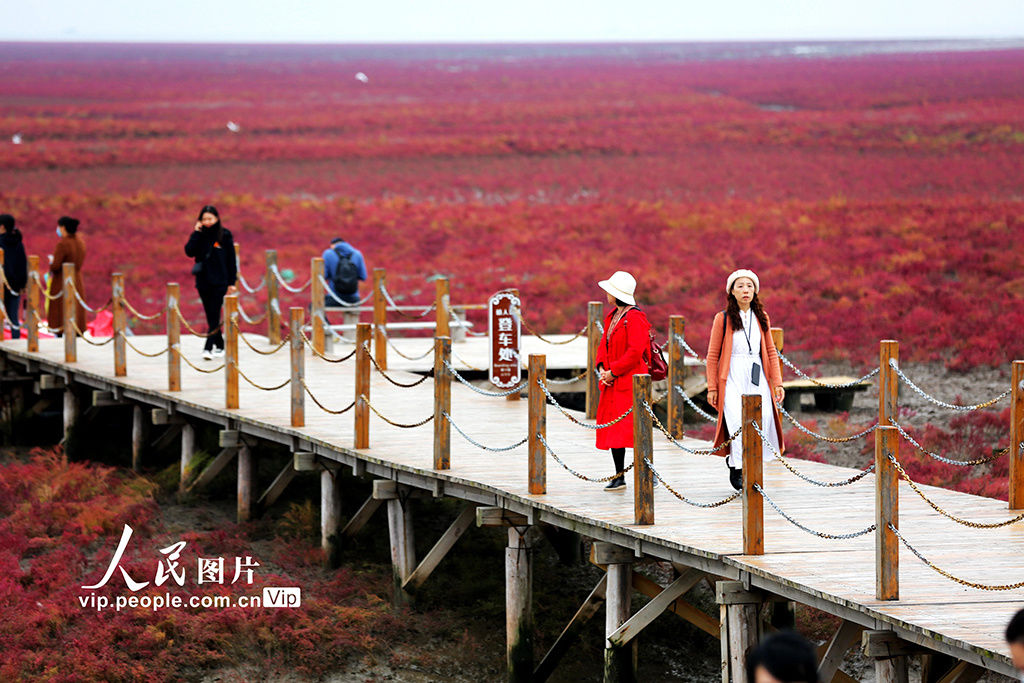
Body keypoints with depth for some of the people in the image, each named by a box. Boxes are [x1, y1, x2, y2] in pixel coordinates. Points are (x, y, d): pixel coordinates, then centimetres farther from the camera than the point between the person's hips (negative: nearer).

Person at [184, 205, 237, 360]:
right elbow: (189, 252, -7)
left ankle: (208, 347, -16)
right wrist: (197, 234, -11)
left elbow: (231, 259, 0)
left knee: (214, 314, -10)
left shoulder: (225, 235, -1)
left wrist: (232, 282, -2)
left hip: (219, 281, -4)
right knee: (210, 316, 8)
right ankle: (219, 346, 18)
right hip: (203, 281, 4)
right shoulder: (198, 235, 7)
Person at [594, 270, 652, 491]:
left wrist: (614, 371, -16)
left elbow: (635, 351, -20)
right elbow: (604, 343, 20)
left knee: (633, 428, -12)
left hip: (630, 382, -9)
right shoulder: (612, 317, 16)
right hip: (612, 382, 9)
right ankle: (618, 477, 17)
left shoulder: (635, 318, -13)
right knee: (612, 429, 10)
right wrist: (602, 368, 2)